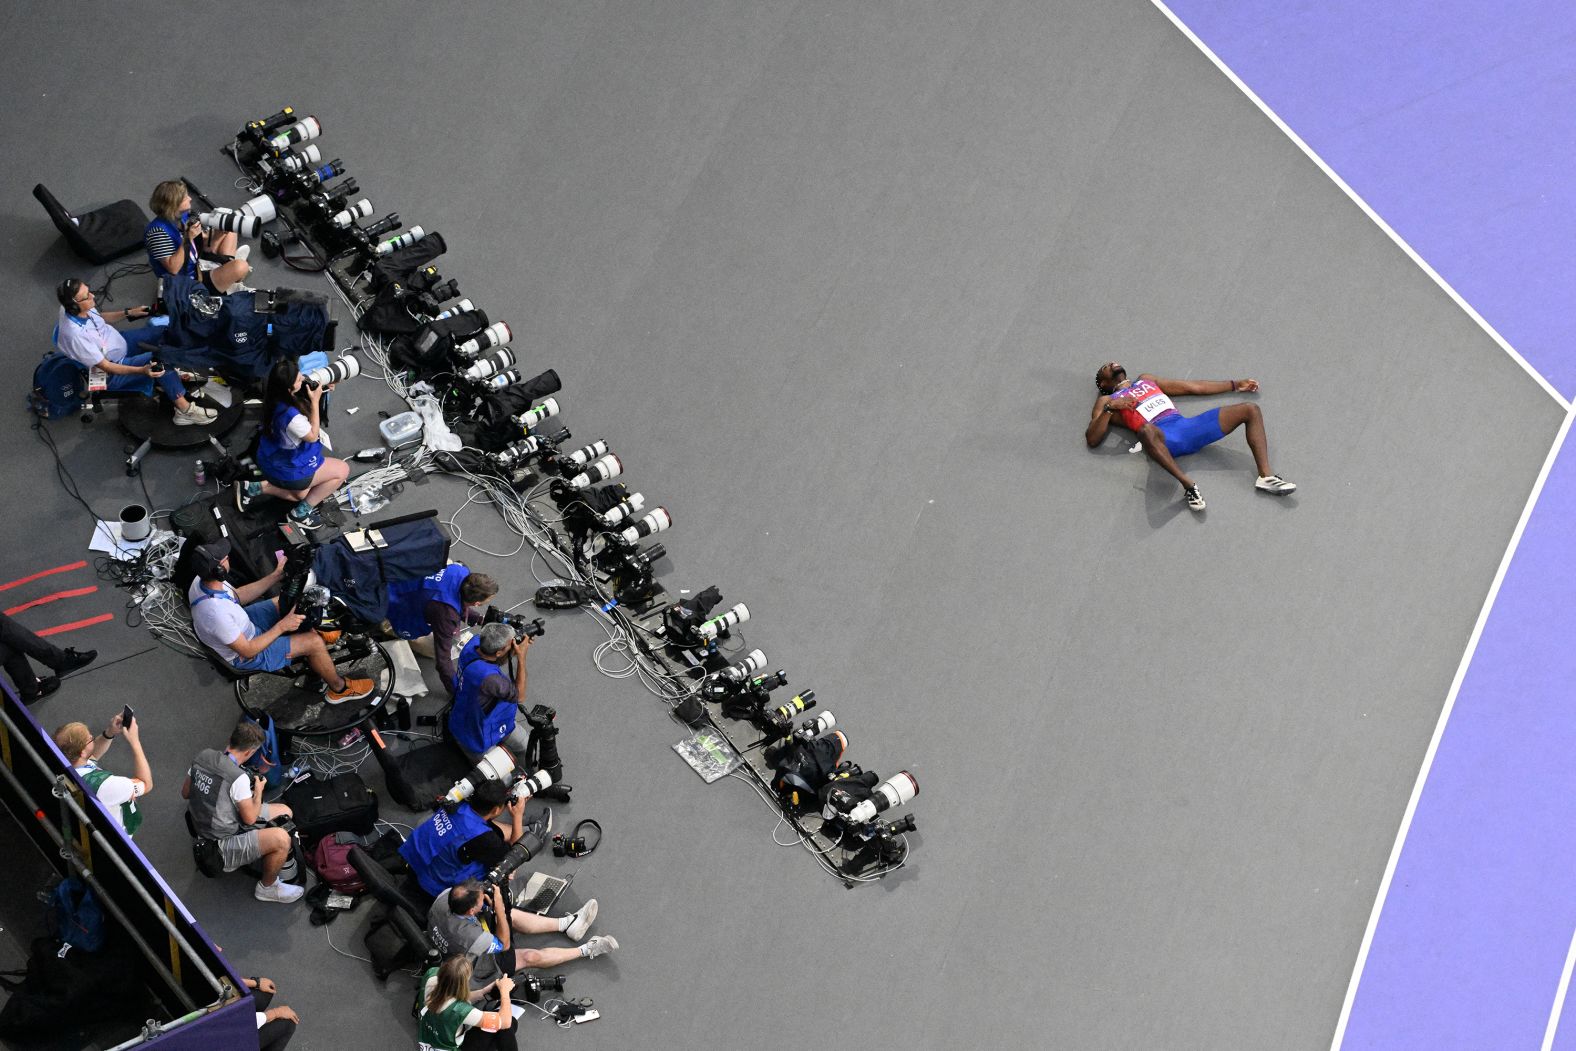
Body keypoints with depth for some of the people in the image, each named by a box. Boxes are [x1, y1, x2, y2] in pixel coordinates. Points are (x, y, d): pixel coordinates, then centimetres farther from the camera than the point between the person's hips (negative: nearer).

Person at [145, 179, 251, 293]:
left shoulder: (182, 216, -2)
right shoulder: (158, 231, -26)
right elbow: (173, 268, -27)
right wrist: (188, 239, -30)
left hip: (199, 265, 10)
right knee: (240, 267, -29)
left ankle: (227, 264, 0)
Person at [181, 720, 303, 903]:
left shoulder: (203, 756, -5)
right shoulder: (238, 778, -28)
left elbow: (185, 792, 9)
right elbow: (250, 818, -16)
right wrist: (258, 791, 0)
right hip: (221, 845, -9)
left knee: (284, 811, 10)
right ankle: (267, 888, 2)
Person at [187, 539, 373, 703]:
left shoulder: (202, 579, -18)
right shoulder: (216, 612, -43)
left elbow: (238, 596, 1)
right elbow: (247, 651, -30)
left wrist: (277, 575, -6)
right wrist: (281, 626, -24)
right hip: (245, 656, -8)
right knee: (314, 642, -9)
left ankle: (315, 630, 38)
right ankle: (339, 688, 16)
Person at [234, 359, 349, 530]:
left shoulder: (275, 396, -15)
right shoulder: (291, 416, -40)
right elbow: (312, 436, -21)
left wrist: (320, 389, -10)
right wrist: (315, 401, -25)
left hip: (272, 458, 8)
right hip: (287, 470, -8)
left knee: (301, 495, 34)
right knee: (343, 470, 7)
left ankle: (253, 488, 19)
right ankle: (301, 513, 14)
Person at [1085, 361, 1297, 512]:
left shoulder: (1146, 380, 35)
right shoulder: (1106, 401, 19)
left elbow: (1194, 387, 37)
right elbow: (1092, 439, 4)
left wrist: (1235, 385, 37)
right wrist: (1109, 408, -9)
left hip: (1187, 426, 6)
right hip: (1163, 437, -6)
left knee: (1250, 409, -7)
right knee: (1146, 431, -45)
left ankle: (1265, 477, -19)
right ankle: (1188, 485, -38)